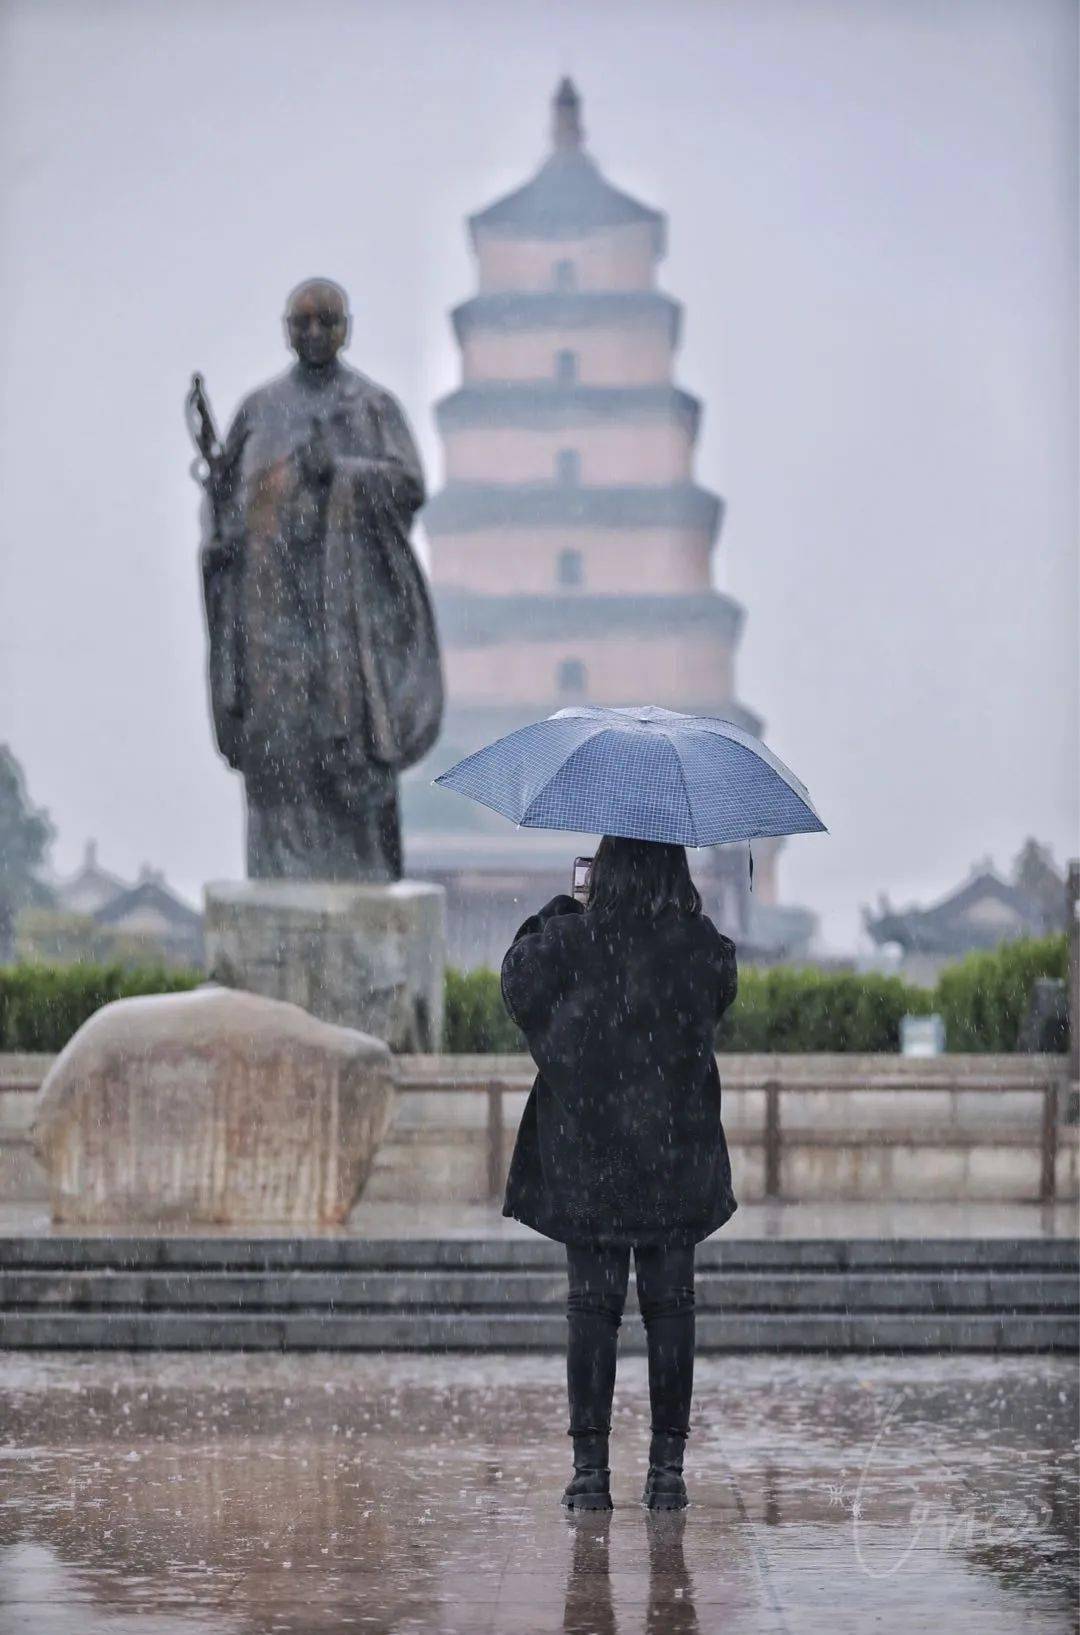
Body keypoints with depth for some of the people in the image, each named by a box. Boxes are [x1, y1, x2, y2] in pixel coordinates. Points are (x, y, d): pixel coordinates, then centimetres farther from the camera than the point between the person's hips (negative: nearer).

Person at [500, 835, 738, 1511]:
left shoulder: (570, 940, -9)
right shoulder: (704, 947, -5)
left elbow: (517, 982, 8)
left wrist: (554, 913, 20)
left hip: (586, 1156, -1)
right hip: (679, 1154, 1)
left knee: (592, 1305, 4)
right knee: (671, 1305, 6)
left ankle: (591, 1467, 0)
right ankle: (668, 1467, 6)